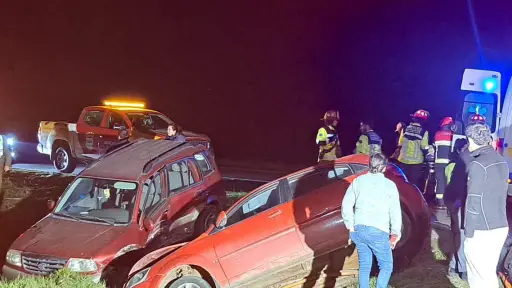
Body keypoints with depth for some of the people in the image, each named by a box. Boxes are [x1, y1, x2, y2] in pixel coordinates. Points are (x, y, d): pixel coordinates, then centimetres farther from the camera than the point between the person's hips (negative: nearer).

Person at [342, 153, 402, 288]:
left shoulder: (358, 181, 8)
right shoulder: (389, 185, 1)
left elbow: (346, 205, 4)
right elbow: (395, 211, -1)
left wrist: (350, 224, 12)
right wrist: (395, 233, 7)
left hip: (358, 229, 4)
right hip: (378, 231, -4)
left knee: (364, 265, 16)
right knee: (386, 266, 10)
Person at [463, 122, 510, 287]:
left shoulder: (477, 164, -16)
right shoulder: (501, 161, 10)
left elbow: (473, 201, -16)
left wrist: (468, 232, -12)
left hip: (482, 230, -8)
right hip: (501, 226, 8)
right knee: (488, 272, 17)